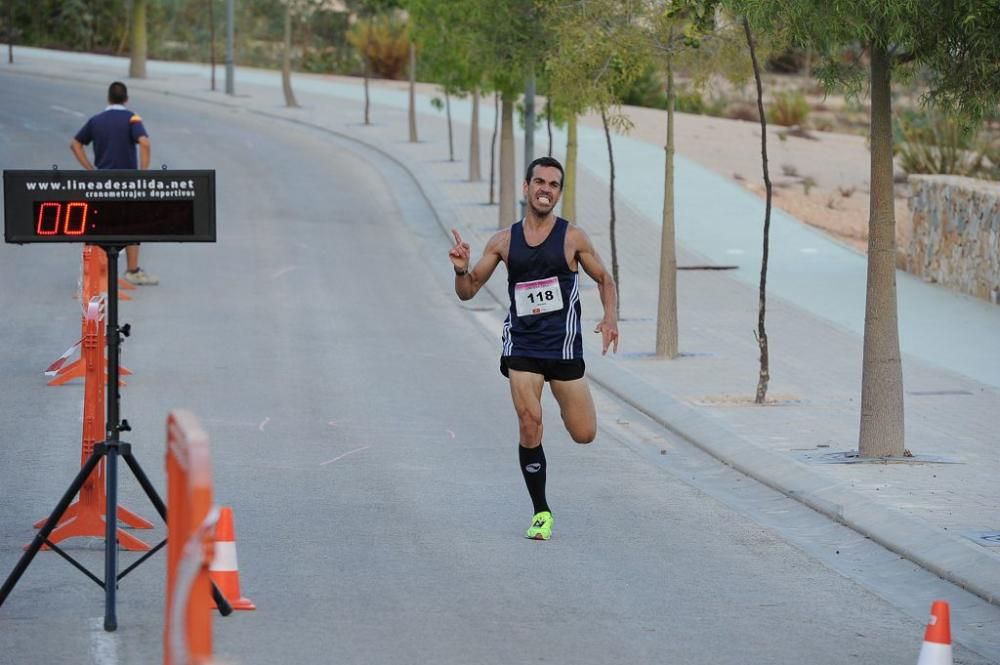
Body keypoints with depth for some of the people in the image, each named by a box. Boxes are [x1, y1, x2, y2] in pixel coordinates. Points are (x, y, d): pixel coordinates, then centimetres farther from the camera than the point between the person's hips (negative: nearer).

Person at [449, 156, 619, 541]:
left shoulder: (572, 238, -1)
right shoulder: (504, 242, 5)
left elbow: (604, 279, 9)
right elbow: (468, 291, 9)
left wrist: (611, 318, -9)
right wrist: (461, 269, -13)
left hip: (564, 347, 0)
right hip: (521, 346, 0)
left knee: (584, 435, 0)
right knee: (529, 426, -15)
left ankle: (567, 406, 38)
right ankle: (541, 513, 0)